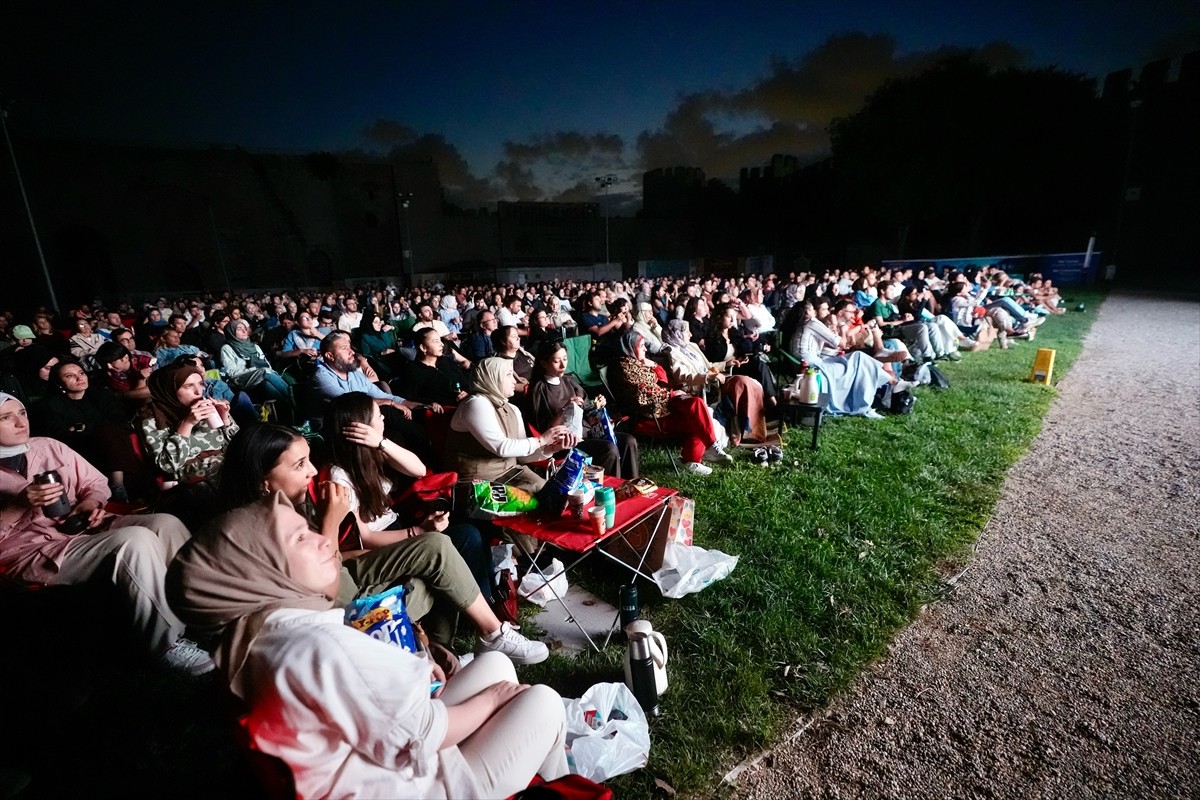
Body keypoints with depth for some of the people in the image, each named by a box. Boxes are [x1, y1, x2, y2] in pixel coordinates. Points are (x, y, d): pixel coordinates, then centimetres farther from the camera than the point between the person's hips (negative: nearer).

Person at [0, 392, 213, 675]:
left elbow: (96, 483, 18)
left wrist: (90, 502, -3)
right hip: (31, 555, -5)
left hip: (80, 528, 5)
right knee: (135, 539, -33)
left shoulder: (48, 446, 15)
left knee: (166, 524, -23)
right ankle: (168, 643, -25)